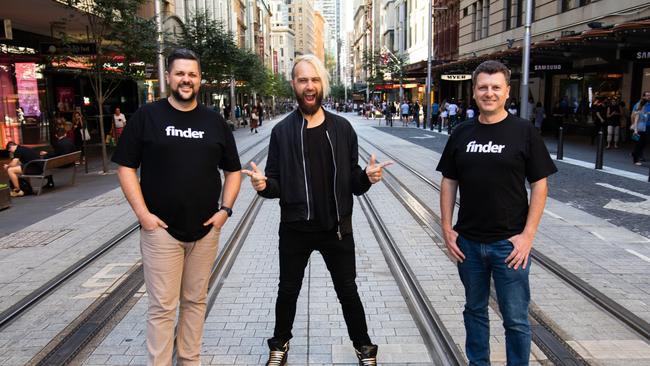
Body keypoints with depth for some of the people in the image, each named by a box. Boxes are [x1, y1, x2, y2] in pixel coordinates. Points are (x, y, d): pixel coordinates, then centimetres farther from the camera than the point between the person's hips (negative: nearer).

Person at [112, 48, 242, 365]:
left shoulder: (214, 121, 7)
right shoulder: (147, 116, -1)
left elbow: (233, 170, 12)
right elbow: (126, 167, -1)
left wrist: (225, 209, -1)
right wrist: (143, 213, -10)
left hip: (205, 229, 3)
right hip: (161, 229, -3)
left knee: (195, 301, 13)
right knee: (162, 307, 2)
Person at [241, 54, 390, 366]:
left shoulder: (342, 127, -1)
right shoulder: (282, 131, -3)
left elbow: (353, 181, 3)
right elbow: (276, 184, -1)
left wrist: (366, 177, -18)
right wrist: (263, 185, -23)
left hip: (337, 227, 0)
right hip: (294, 228, 0)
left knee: (348, 291, 13)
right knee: (288, 291, 17)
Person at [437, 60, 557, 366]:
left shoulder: (524, 132, -5)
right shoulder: (461, 133, 4)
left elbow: (539, 184, -5)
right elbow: (449, 181, 8)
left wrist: (528, 234, -11)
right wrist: (446, 227, 1)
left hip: (509, 243, -3)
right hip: (467, 241, 3)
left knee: (516, 319, 6)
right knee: (474, 310, 18)